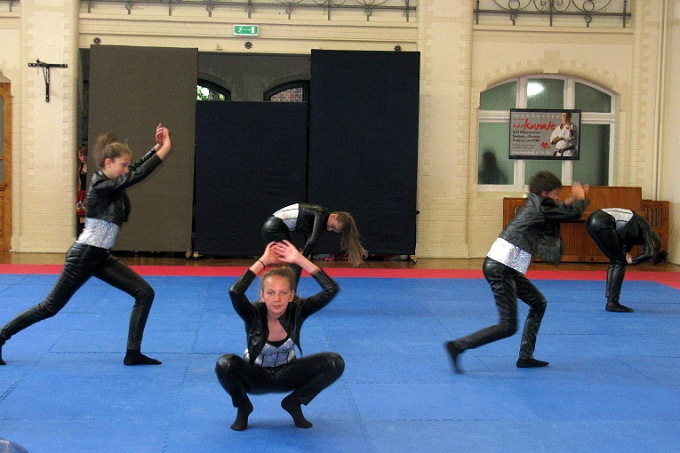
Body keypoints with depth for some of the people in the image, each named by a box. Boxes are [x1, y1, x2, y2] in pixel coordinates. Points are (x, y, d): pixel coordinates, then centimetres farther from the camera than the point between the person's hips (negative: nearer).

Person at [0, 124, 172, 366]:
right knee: (50, 307, 0)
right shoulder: (101, 186, -19)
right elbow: (138, 175, -27)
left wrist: (158, 147, 5)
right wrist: (165, 149, -24)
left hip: (101, 257, 9)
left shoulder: (110, 183, 7)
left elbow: (137, 168, 18)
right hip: (83, 255, -9)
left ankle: (133, 353, 3)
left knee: (145, 293, 1)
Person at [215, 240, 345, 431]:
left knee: (335, 363, -23)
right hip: (256, 377, -2)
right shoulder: (254, 314, -25)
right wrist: (263, 261, -42)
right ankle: (243, 408, -3)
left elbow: (331, 289, -35)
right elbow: (235, 292, -48)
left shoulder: (297, 310, -20)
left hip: (286, 376, 2)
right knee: (225, 364, -36)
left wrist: (300, 260, -38)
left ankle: (294, 403, 1)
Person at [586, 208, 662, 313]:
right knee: (620, 262, 2)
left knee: (616, 261, 18)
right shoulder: (647, 231, 6)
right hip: (602, 223, -9)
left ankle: (610, 301, 18)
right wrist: (631, 260, 5)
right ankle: (612, 303, 1)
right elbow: (649, 253, -7)